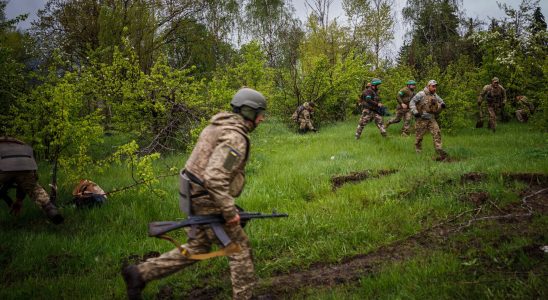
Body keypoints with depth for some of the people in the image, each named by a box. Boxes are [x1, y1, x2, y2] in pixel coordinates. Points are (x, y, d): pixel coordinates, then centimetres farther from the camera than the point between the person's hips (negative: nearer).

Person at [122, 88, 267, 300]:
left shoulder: (220, 126, 11)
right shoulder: (235, 137, -21)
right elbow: (214, 178, -31)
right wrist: (229, 211, -24)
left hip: (197, 198, 10)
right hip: (210, 204, -10)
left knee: (195, 248, 18)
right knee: (240, 248, 4)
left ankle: (139, 273, 18)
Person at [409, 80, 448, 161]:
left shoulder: (435, 96, 10)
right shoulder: (421, 94, -9)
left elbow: (441, 101, 23)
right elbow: (412, 103, -11)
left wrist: (442, 105, -2)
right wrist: (415, 112, -24)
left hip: (432, 119, 5)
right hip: (422, 119, -5)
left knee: (437, 133, -10)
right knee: (419, 136, 3)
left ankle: (439, 151, -11)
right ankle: (418, 152, 21)